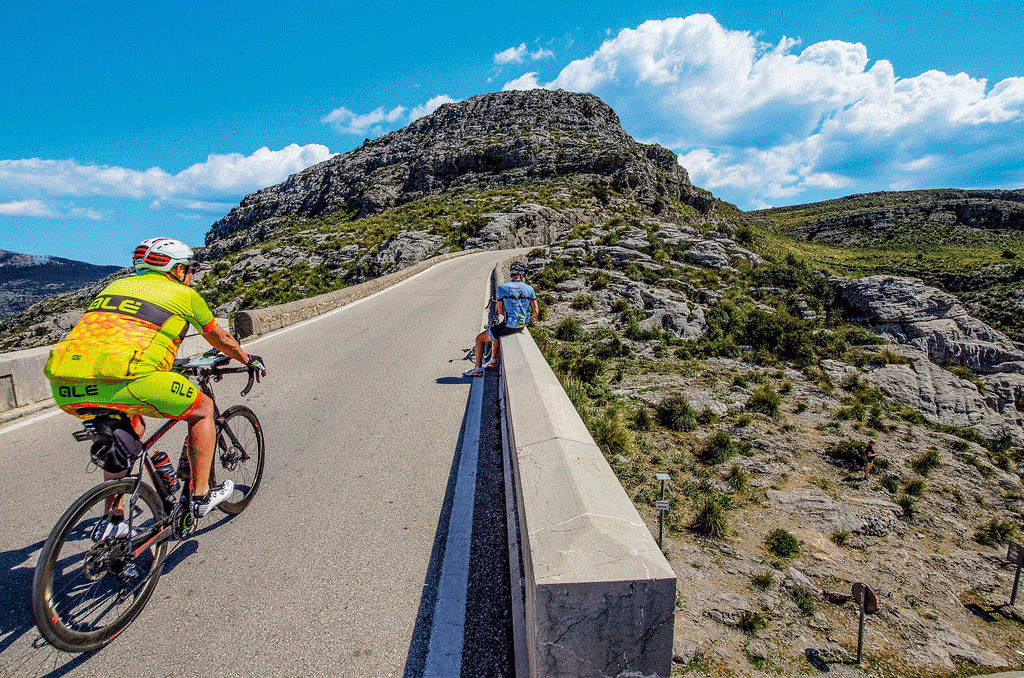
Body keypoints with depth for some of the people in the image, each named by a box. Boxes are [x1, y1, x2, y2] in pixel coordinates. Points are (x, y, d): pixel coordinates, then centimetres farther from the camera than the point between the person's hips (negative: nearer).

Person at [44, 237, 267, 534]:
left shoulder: (117, 285, 30)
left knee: (131, 426, 33)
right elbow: (221, 339, 27)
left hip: (63, 386, 7)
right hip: (119, 383, -7)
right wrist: (249, 360, 46)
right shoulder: (184, 294, 14)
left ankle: (112, 520, 33)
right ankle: (201, 495, 20)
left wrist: (167, 361, 61)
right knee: (202, 408, 15)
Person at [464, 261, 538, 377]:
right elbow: (535, 311, 2)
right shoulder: (529, 289, 2)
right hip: (522, 326, 6)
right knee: (495, 332, 35)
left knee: (479, 339, 11)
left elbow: (500, 311, -1)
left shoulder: (502, 288, -9)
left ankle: (478, 369, 16)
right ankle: (493, 360, 43)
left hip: (509, 326, -6)